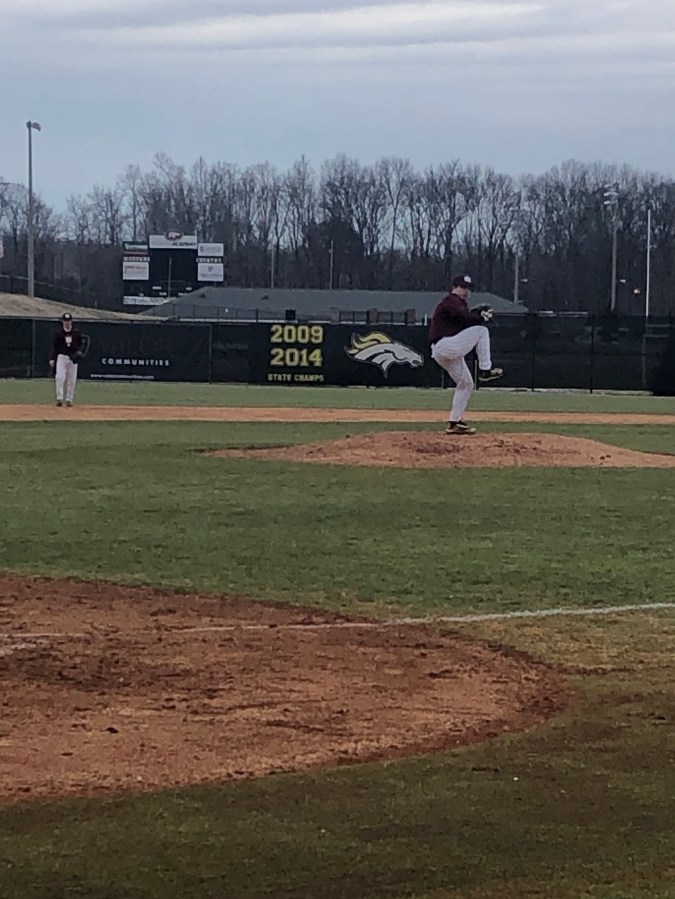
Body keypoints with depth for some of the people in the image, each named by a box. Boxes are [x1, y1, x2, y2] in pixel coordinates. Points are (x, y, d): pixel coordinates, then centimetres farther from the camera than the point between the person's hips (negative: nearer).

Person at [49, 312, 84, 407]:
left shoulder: (76, 333, 6)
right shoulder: (59, 333, 3)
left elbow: (80, 344, 14)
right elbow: (54, 347, 4)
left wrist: (79, 351, -6)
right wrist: (52, 359, -5)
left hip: (73, 358, 1)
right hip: (61, 357, -1)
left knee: (72, 380, 2)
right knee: (60, 377, -15)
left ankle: (69, 399, 11)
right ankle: (59, 398, -15)